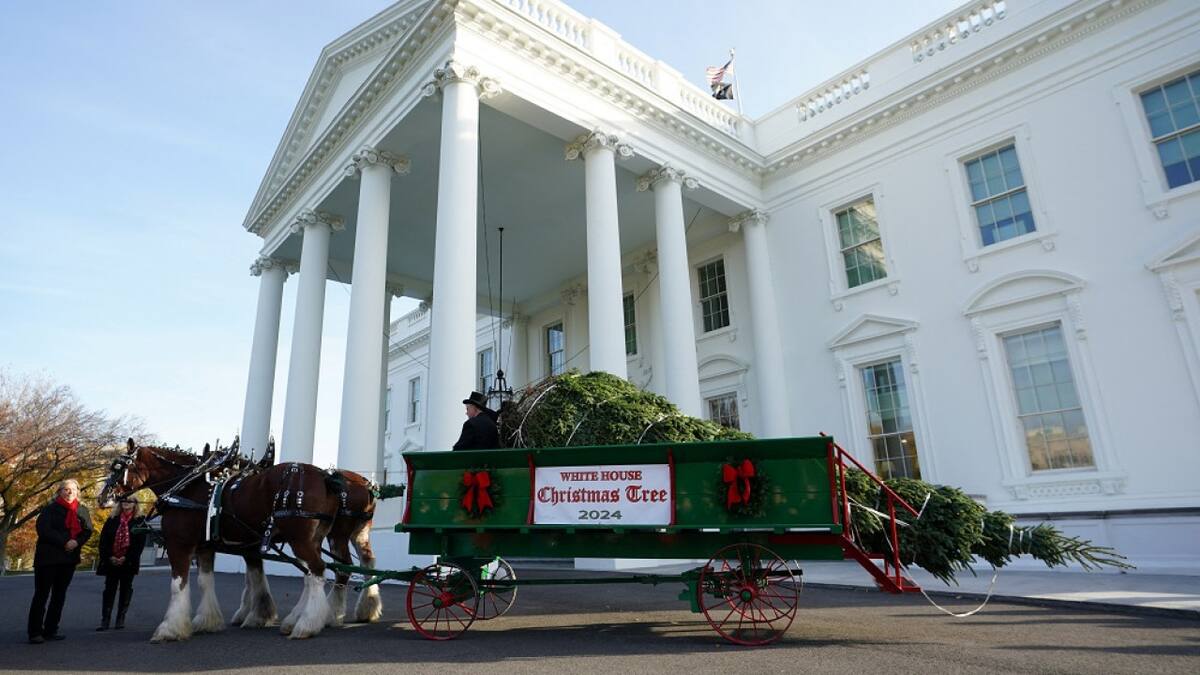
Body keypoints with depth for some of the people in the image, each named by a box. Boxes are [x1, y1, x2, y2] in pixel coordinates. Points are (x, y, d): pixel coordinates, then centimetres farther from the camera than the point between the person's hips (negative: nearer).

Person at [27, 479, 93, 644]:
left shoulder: (82, 511, 8)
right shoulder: (50, 509, -2)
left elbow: (88, 530, 3)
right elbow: (43, 530, -13)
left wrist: (77, 542, -16)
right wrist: (64, 542, -18)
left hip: (70, 558, 4)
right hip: (48, 557, -4)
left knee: (60, 594, 8)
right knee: (41, 594, -1)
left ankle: (50, 629, 16)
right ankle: (35, 632, 3)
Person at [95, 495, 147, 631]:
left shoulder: (140, 521, -1)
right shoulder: (112, 520, 6)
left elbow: (140, 543, -6)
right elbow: (103, 540, 2)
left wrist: (126, 558, -15)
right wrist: (109, 556, -11)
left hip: (128, 562, -2)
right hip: (111, 561, 2)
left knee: (126, 589, 6)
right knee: (109, 589, 4)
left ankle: (121, 619, 14)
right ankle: (105, 620, 8)